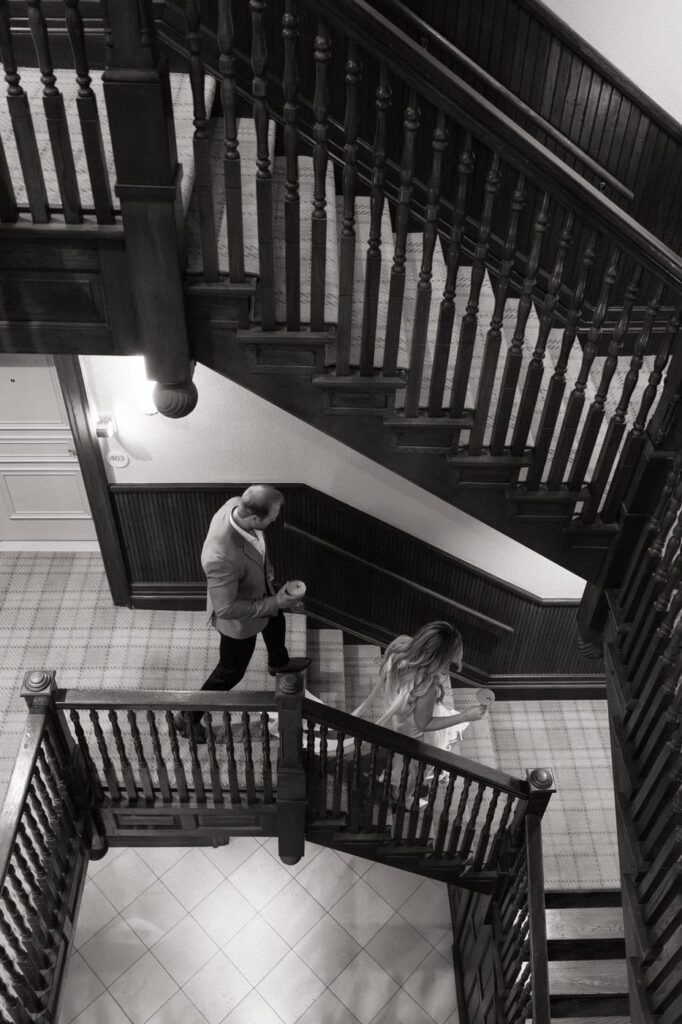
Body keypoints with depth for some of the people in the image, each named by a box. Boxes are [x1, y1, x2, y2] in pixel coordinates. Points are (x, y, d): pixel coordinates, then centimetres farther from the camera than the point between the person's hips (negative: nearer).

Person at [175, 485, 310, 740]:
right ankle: (187, 717, 41)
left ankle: (278, 663, 71)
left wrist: (267, 573, 1)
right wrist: (275, 602, -30)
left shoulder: (237, 505, -25)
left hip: (259, 590, 8)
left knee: (277, 624, 36)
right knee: (231, 672, 16)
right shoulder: (222, 557, -48)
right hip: (239, 619, -8)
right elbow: (226, 609, -35)